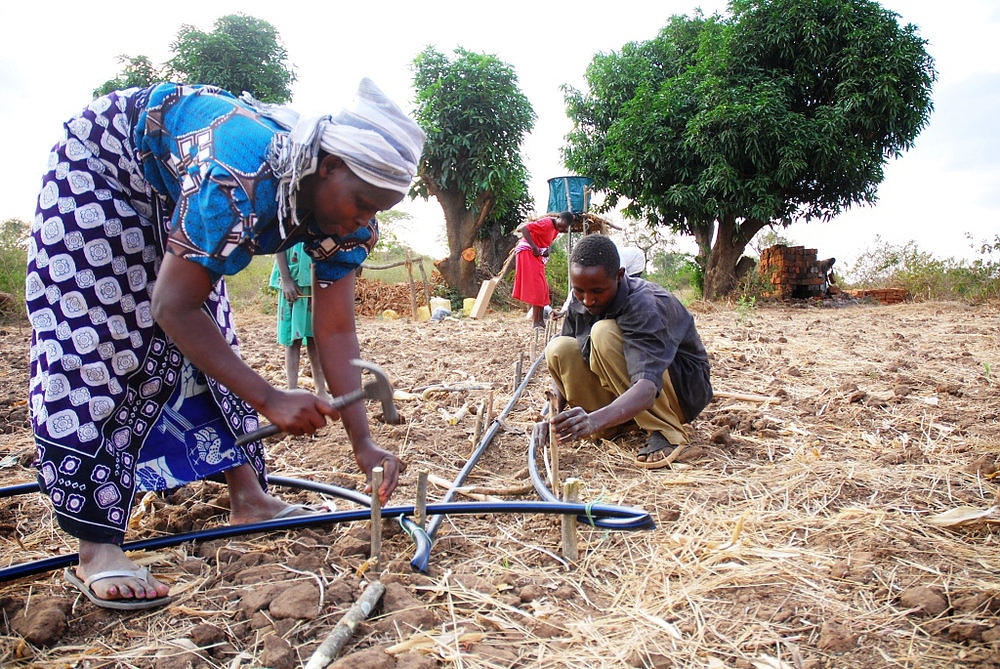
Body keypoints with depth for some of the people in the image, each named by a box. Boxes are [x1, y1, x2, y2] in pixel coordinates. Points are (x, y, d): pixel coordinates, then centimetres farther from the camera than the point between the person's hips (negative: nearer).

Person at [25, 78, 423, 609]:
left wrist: (362, 442, -25)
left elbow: (335, 332, -18)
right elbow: (173, 307, -36)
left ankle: (247, 497, 11)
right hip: (100, 157, -7)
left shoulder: (344, 213, -20)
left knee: (209, 339, 4)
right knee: (93, 337, -14)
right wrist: (269, 400, -40)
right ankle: (97, 552, -14)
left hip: (172, 189, 7)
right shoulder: (239, 182, -43)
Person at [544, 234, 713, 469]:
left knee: (604, 334, -31)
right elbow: (563, 363, -4)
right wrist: (554, 417, -22)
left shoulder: (646, 305, -30)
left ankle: (664, 432, -21)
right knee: (559, 349, -17)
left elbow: (647, 387, -43)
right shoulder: (580, 303, -9)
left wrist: (595, 420, -60)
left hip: (686, 390, -6)